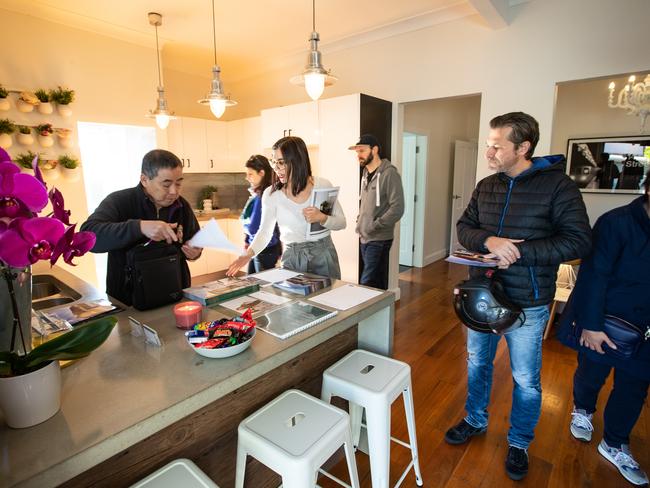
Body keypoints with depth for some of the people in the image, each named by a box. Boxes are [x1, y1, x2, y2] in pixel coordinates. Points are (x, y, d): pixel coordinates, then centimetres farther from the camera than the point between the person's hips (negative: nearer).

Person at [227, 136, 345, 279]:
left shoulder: (323, 185, -7)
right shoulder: (271, 194, -6)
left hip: (324, 254, 0)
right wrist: (249, 253, -19)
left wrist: (322, 218, -20)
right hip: (292, 257, 0)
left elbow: (341, 222, -1)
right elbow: (265, 231, -2)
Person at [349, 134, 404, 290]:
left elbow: (397, 208, -19)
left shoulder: (389, 174, -12)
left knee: (367, 284, -10)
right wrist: (359, 222, 10)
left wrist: (373, 227, -18)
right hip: (364, 238, 8)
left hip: (379, 240, -8)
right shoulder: (366, 173, 13)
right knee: (375, 283, 16)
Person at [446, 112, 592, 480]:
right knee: (477, 363, 20)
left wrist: (519, 252, -24)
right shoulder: (486, 186, 3)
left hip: (527, 302, -4)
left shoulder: (558, 185, -12)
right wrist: (489, 241, -19)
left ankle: (520, 443, 38)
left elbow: (579, 241, -16)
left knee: (526, 379, 13)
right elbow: (464, 227, 2)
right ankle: (475, 421, 44)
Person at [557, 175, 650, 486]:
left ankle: (614, 445, 36)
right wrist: (590, 325, -19)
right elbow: (594, 275, -20)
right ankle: (582, 410, 48)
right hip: (601, 325, -5)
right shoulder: (616, 223, -18)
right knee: (591, 375, 16)